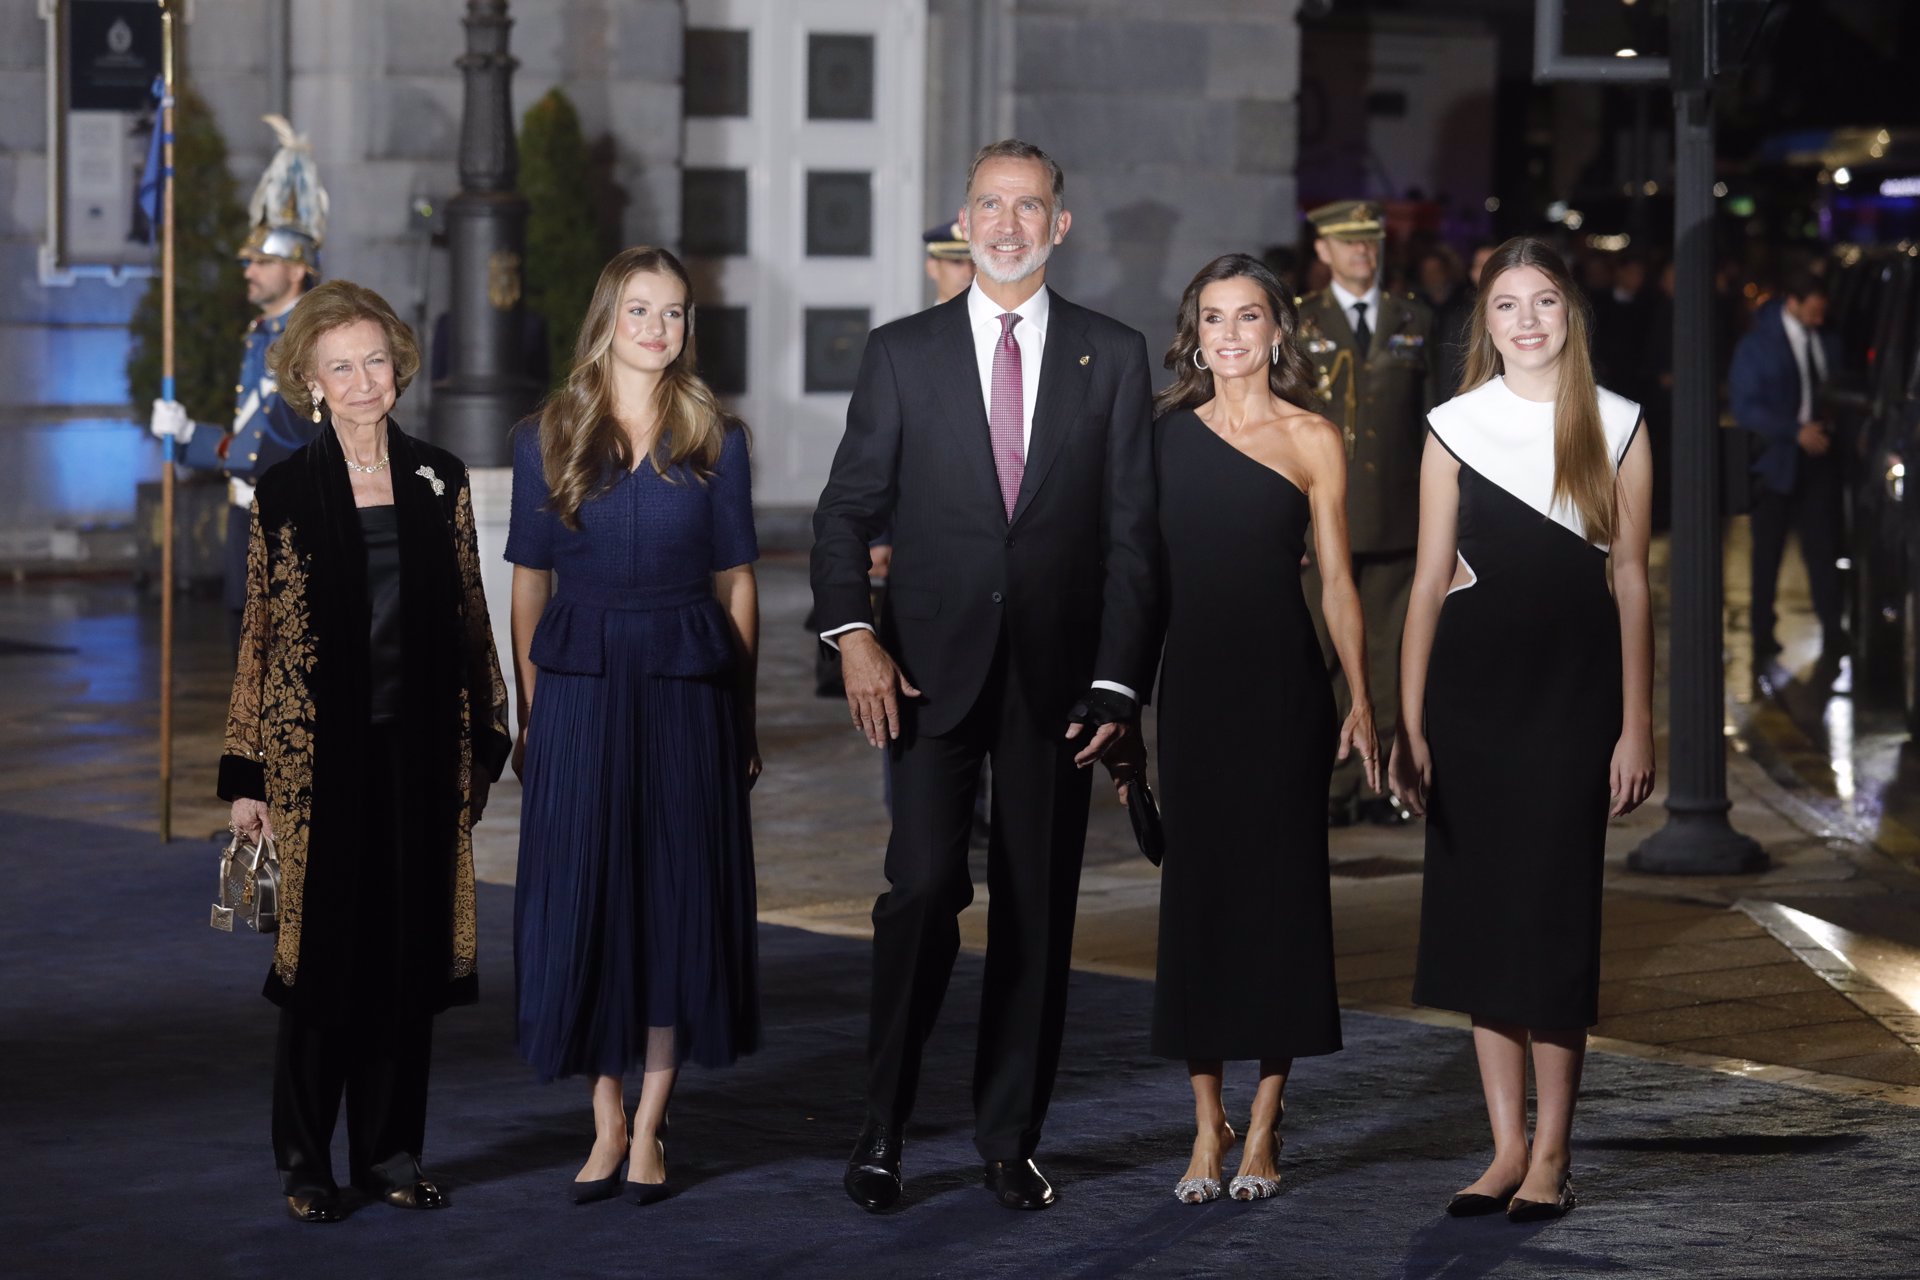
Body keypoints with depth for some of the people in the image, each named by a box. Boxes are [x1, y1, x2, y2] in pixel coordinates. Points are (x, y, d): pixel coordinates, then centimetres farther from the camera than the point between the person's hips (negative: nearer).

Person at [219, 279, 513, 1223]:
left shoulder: (439, 481, 7)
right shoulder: (285, 492, 0)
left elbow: (469, 615, 10)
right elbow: (259, 634, 0)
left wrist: (483, 740, 7)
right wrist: (245, 773, -2)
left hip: (420, 753, 3)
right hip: (318, 752, -3)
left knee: (412, 951, 5)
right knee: (321, 952, 1)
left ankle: (392, 1152, 16)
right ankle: (305, 1163, 11)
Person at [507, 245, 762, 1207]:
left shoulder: (714, 441, 5)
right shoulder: (546, 440, 5)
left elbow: (736, 584, 6)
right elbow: (529, 585, 6)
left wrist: (742, 719, 2)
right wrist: (528, 717, 1)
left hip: (686, 691, 0)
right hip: (581, 687, 0)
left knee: (677, 898, 2)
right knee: (583, 901, 1)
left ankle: (648, 1130, 10)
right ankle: (605, 1125, 12)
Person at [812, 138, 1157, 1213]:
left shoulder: (1114, 357, 6)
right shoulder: (903, 355, 6)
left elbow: (1134, 534, 4)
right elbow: (847, 509, 5)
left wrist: (1119, 681, -4)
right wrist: (852, 632, -11)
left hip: (1059, 676, 1)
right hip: (933, 670, -1)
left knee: (1039, 910, 4)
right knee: (926, 888, -12)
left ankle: (1013, 1141, 16)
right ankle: (883, 1130, 0)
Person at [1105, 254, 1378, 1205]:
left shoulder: (1312, 439, 3)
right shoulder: (1167, 433, 7)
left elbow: (1336, 581, 2)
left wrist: (1360, 700, -6)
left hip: (1282, 681, -1)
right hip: (1192, 684, 2)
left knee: (1280, 888, 1)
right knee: (1196, 892, 2)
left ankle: (1263, 1128, 8)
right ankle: (1207, 1127, 10)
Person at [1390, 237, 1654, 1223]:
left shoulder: (1617, 428, 3)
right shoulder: (1455, 428, 5)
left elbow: (1632, 582, 3)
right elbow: (1430, 579, 5)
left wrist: (1635, 727, -2)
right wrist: (1408, 723, -1)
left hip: (1574, 689, -1)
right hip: (1472, 686, 2)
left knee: (1555, 915, -2)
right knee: (1480, 911, 3)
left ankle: (1551, 1154, 7)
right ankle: (1506, 1148, 12)